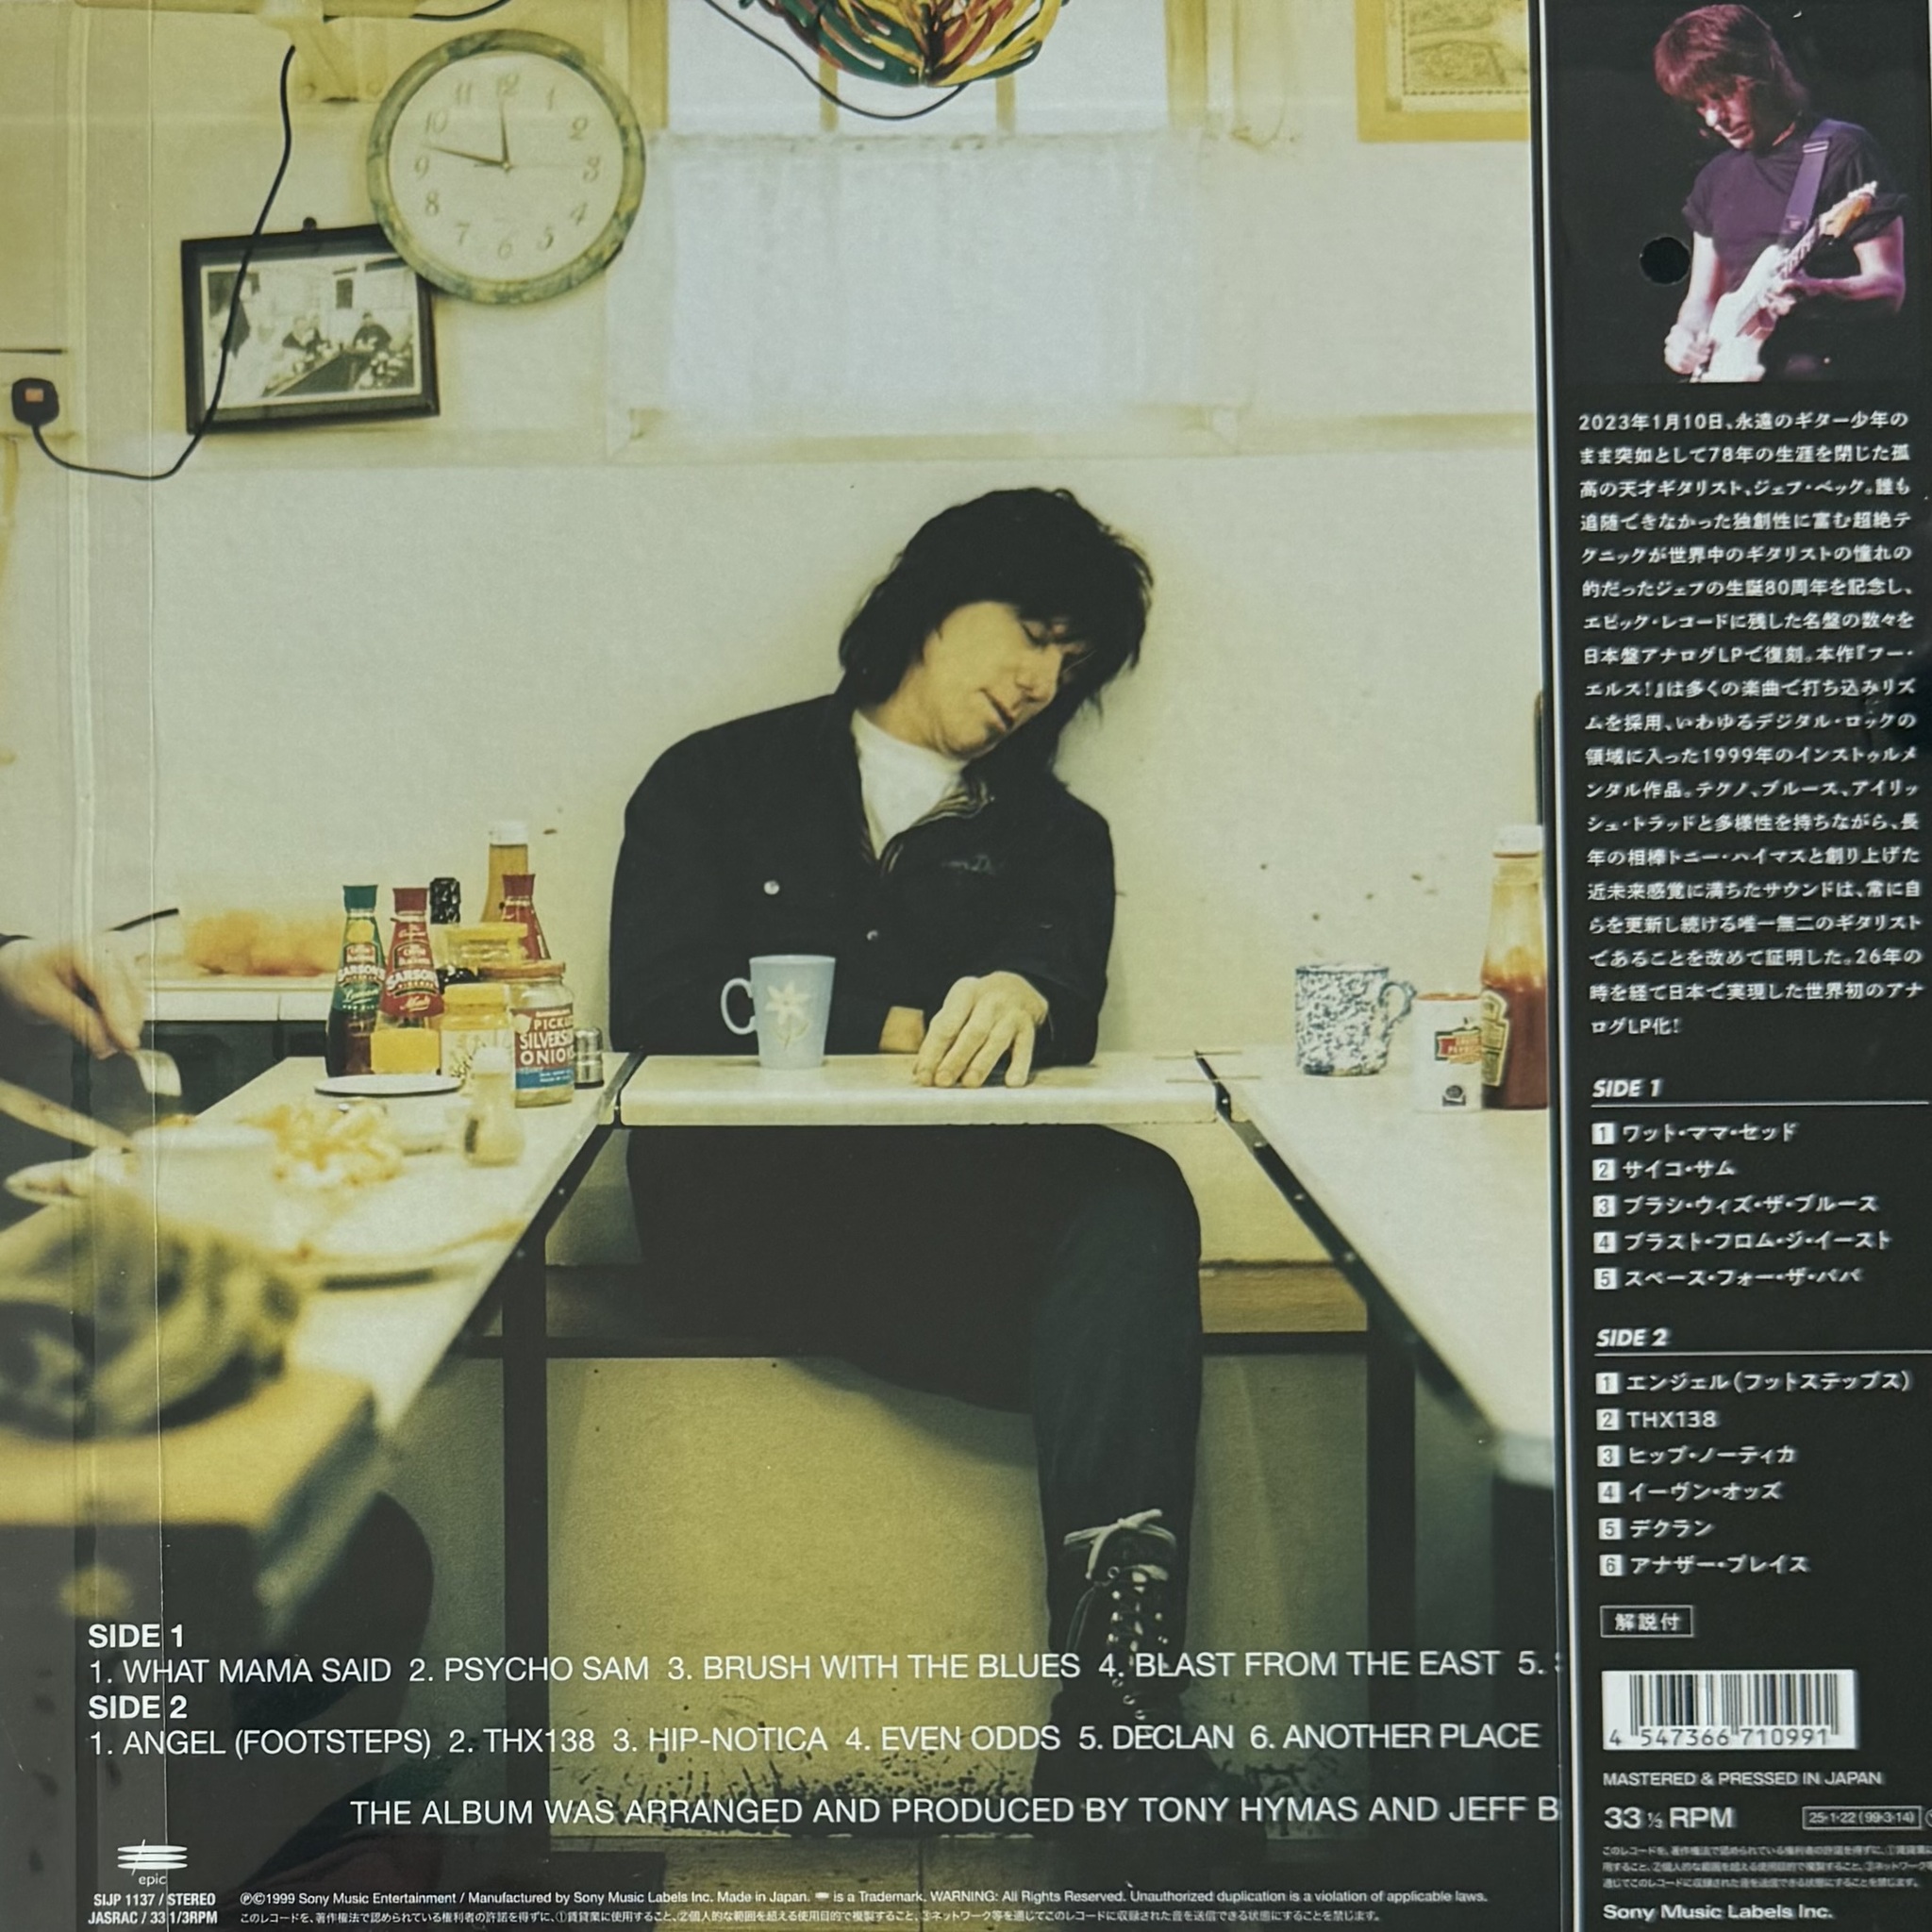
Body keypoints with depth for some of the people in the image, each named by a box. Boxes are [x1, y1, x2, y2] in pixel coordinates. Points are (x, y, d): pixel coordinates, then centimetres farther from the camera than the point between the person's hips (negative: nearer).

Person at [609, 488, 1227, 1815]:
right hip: (748, 1203, -2)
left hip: (966, 1188, 2)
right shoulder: (717, 783, 19)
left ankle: (1112, 1707, -45)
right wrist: (900, 1030, -4)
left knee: (1133, 1198, -36)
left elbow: (1065, 973, 0)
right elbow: (659, 1010, 3)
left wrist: (1016, 994, -25)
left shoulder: (1054, 835, 25)